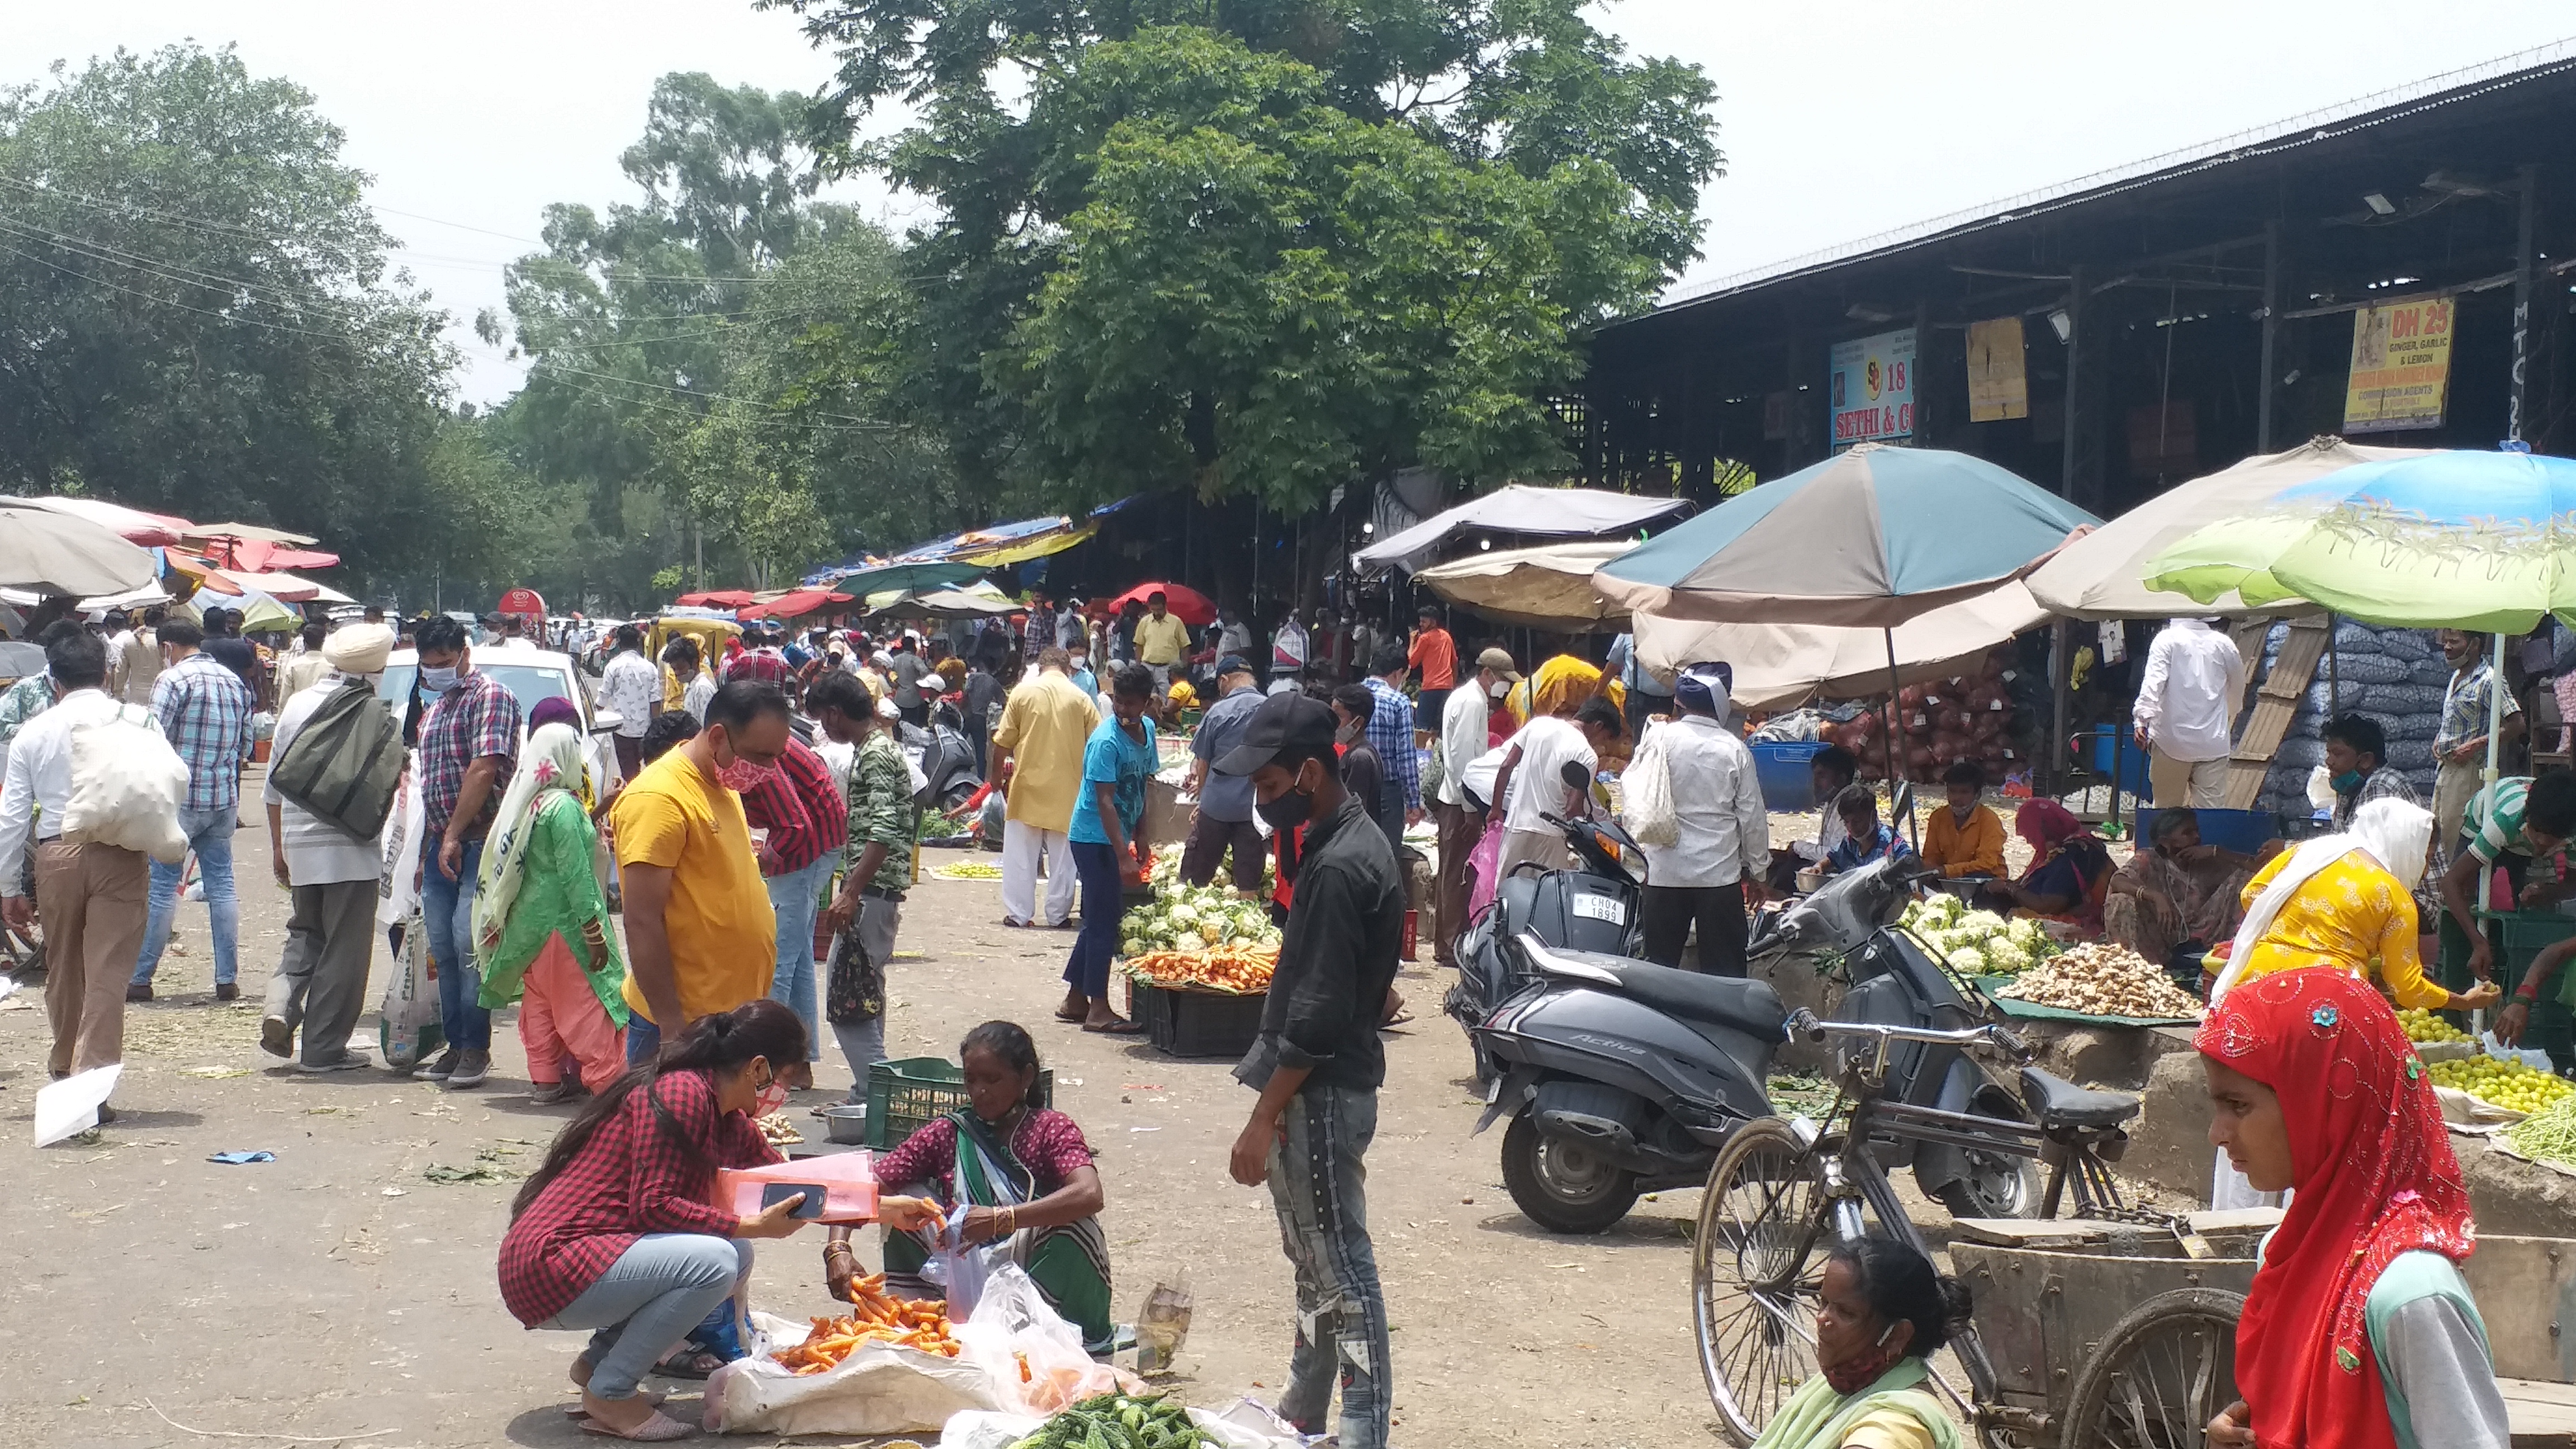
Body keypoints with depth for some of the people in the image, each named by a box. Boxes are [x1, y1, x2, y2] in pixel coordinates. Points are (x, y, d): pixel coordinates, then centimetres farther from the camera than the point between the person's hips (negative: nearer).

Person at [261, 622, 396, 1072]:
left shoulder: (296, 704, 9)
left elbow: (274, 784, 15)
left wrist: (279, 846, 23)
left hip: (298, 844, 6)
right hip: (348, 849, -6)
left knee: (305, 934, 21)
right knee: (344, 949, 4)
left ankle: (280, 1006, -3)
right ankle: (324, 1048, 7)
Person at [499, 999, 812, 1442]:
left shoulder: (726, 1115, 12)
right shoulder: (680, 1093, -17)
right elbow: (653, 1205, -22)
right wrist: (754, 1227, -20)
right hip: (549, 1268, -10)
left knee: (735, 1255, 6)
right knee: (714, 1261, -24)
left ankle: (600, 1359, 10)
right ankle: (608, 1394, -9)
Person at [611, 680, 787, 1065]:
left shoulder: (724, 785, 12)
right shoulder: (660, 799, -17)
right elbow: (642, 924, -20)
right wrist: (672, 1026, -20)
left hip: (737, 1015, 9)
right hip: (684, 1022, -9)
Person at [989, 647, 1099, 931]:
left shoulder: (1023, 692, -1)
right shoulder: (1080, 698, 0)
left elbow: (1003, 742, -1)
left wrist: (997, 774, 12)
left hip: (1027, 783, 0)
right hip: (1068, 787, 1)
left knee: (1021, 854, 8)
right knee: (1062, 856, 8)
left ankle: (1018, 913, 8)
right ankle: (1058, 915, 10)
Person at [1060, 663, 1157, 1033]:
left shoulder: (1147, 729, 5)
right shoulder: (1106, 741, -20)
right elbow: (1105, 801, -24)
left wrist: (1141, 838, 14)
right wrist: (1123, 856, -30)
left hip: (1117, 836, 9)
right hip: (1095, 838, -9)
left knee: (1098, 919, 14)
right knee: (1104, 921, -6)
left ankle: (1075, 1001, 23)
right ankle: (1098, 1009, 0)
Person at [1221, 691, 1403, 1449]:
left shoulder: (1338, 867, -21)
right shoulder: (1353, 841, 10)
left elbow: (1317, 1016, -23)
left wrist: (1263, 1118, -19)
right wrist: (1273, 1106, 19)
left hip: (1322, 1095, -10)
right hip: (1326, 1085, 10)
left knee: (1341, 1272, -5)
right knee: (1316, 1263, 18)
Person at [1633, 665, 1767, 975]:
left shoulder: (1659, 740, -4)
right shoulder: (1735, 750, -3)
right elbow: (1753, 816, 2)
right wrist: (1756, 872, 11)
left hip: (1665, 871, 0)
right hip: (1721, 874, 0)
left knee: (1660, 964, 8)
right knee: (1724, 970, 5)